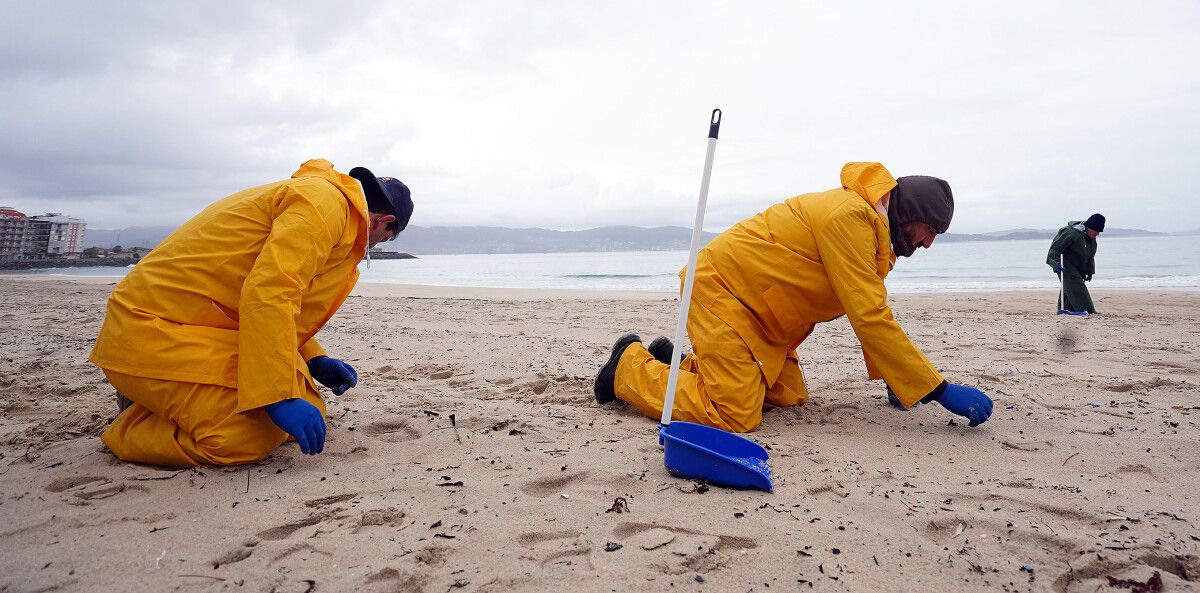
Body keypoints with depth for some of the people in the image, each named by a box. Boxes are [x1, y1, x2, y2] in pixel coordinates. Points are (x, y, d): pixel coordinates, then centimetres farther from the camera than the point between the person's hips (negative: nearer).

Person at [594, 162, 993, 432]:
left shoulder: (869, 224, 10)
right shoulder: (849, 216, -23)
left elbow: (871, 311, 18)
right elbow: (869, 317, -26)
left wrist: (892, 378, 13)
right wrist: (941, 391, -22)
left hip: (753, 306, 11)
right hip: (719, 289, -11)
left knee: (789, 396, 10)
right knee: (736, 415, -18)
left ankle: (681, 364, 21)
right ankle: (632, 366, 0)